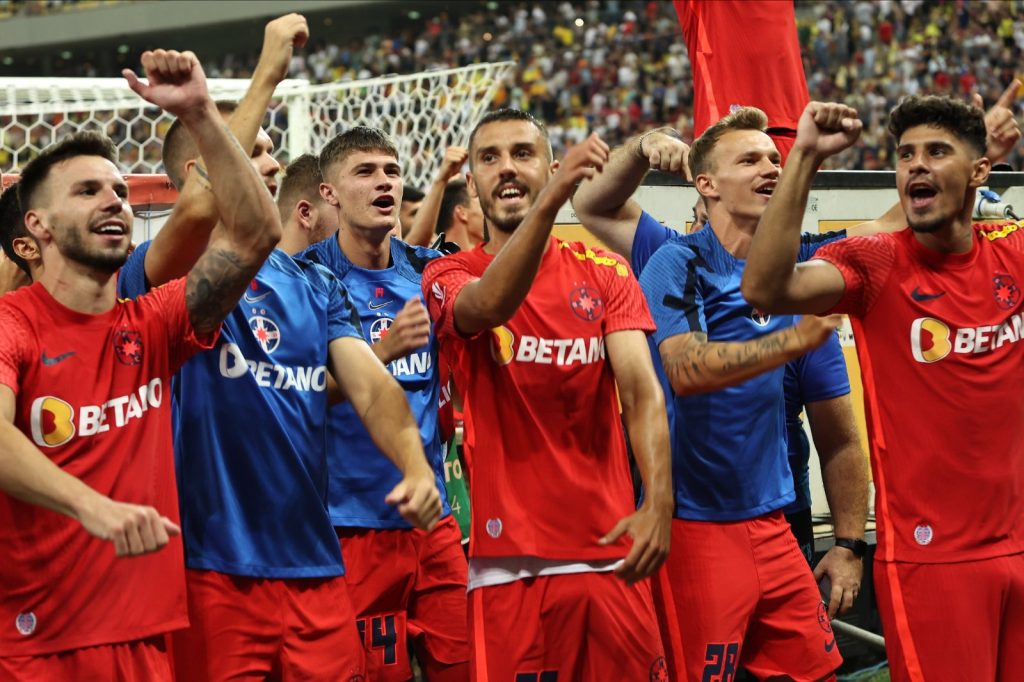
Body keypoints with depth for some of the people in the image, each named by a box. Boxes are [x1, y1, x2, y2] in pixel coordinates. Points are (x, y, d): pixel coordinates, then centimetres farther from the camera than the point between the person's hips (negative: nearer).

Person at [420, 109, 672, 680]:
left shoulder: (605, 272, 8)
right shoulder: (450, 276, 3)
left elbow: (640, 388, -6)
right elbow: (488, 306, -22)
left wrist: (658, 500, -23)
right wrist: (550, 200, -38)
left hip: (611, 550, 2)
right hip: (509, 561, -1)